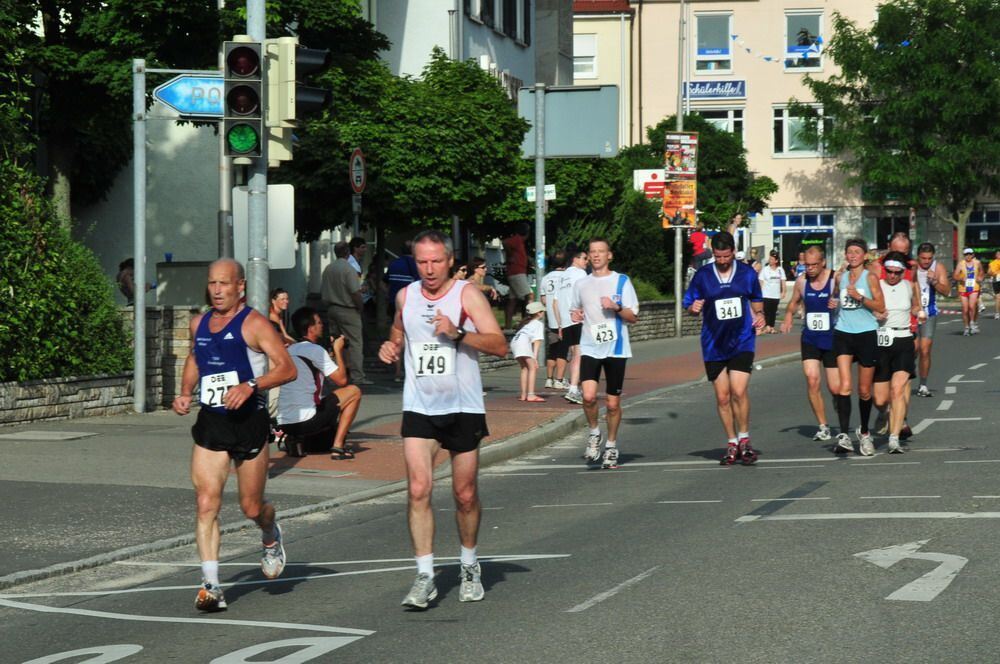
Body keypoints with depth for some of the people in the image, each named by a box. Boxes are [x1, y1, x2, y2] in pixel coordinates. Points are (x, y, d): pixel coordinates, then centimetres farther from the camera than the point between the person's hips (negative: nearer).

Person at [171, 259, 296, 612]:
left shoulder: (253, 324, -8)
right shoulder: (199, 324, 11)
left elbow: (287, 368, -13)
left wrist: (251, 386, -27)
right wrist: (185, 393, 11)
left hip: (249, 421, -4)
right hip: (210, 423, 4)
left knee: (251, 507, 7)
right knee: (206, 504, -11)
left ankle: (271, 537, 44)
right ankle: (211, 586, -11)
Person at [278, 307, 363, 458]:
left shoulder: (290, 350, 16)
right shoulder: (315, 350, -7)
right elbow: (342, 380, -5)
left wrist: (333, 352, 24)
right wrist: (338, 350, 8)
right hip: (305, 421, -9)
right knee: (354, 391, 5)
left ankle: (297, 441, 14)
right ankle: (338, 446, -1)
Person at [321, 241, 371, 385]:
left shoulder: (328, 269, 6)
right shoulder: (349, 269, -16)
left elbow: (322, 291, 13)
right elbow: (355, 293, -20)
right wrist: (361, 306, -5)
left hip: (331, 309, 7)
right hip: (348, 311, -7)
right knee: (355, 343, -5)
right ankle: (357, 377, -10)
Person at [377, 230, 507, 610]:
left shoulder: (467, 295, -6)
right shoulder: (406, 296, 6)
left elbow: (500, 346, -14)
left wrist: (457, 334, -26)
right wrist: (391, 347, 6)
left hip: (463, 407, -2)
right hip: (419, 407, 2)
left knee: (465, 495, 7)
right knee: (418, 489, -13)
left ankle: (469, 567, 29)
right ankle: (425, 577, -10)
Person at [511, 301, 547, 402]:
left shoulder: (526, 322, 34)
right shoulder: (539, 324, 11)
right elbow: (537, 341, 0)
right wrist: (535, 357, -7)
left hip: (514, 341, 8)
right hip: (524, 342, -8)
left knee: (524, 368, 20)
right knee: (532, 367, -7)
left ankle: (523, 395, 20)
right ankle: (531, 395, -18)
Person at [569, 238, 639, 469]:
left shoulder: (621, 281, 1)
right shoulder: (581, 284, 10)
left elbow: (633, 317, 0)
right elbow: (574, 310, 25)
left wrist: (616, 307, -18)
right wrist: (575, 315, 2)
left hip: (616, 348, -1)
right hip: (589, 348, 1)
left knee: (613, 403, 4)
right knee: (589, 396, -18)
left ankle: (611, 445, 22)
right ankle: (594, 433, 8)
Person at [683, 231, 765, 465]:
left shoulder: (747, 273, 4)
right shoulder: (702, 275, 2)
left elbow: (756, 300, 19)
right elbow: (690, 305, 8)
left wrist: (759, 315, -1)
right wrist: (694, 308, -15)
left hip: (742, 342, -1)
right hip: (714, 345, 1)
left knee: (738, 391, -15)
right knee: (722, 397, 4)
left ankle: (744, 440, 1)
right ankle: (732, 444, 17)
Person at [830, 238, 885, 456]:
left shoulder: (870, 277, -3)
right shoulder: (840, 276, 9)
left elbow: (880, 306, -9)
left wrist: (860, 297, -21)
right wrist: (834, 303, 6)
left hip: (866, 334, -2)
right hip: (843, 333, 2)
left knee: (864, 391, 8)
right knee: (845, 386, -13)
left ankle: (864, 432, 27)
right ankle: (844, 435, -19)